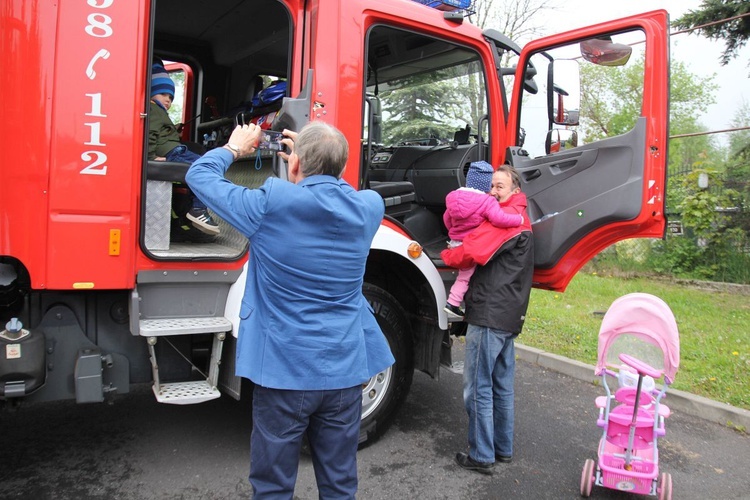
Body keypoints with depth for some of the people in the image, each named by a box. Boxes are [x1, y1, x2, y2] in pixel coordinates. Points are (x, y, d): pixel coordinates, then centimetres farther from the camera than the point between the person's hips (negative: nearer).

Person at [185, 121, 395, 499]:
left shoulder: (270, 205, -14)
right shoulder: (368, 207, -4)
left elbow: (199, 175, 1)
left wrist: (235, 148, 18)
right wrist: (318, 158, 20)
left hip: (285, 371, -3)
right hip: (346, 370, 4)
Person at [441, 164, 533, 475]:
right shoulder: (523, 221, 19)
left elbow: (473, 252, -21)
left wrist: (447, 255, -4)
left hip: (489, 315, -10)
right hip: (511, 317, 10)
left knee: (478, 389, 0)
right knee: (502, 387, 18)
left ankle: (482, 456, 8)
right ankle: (503, 448, 30)